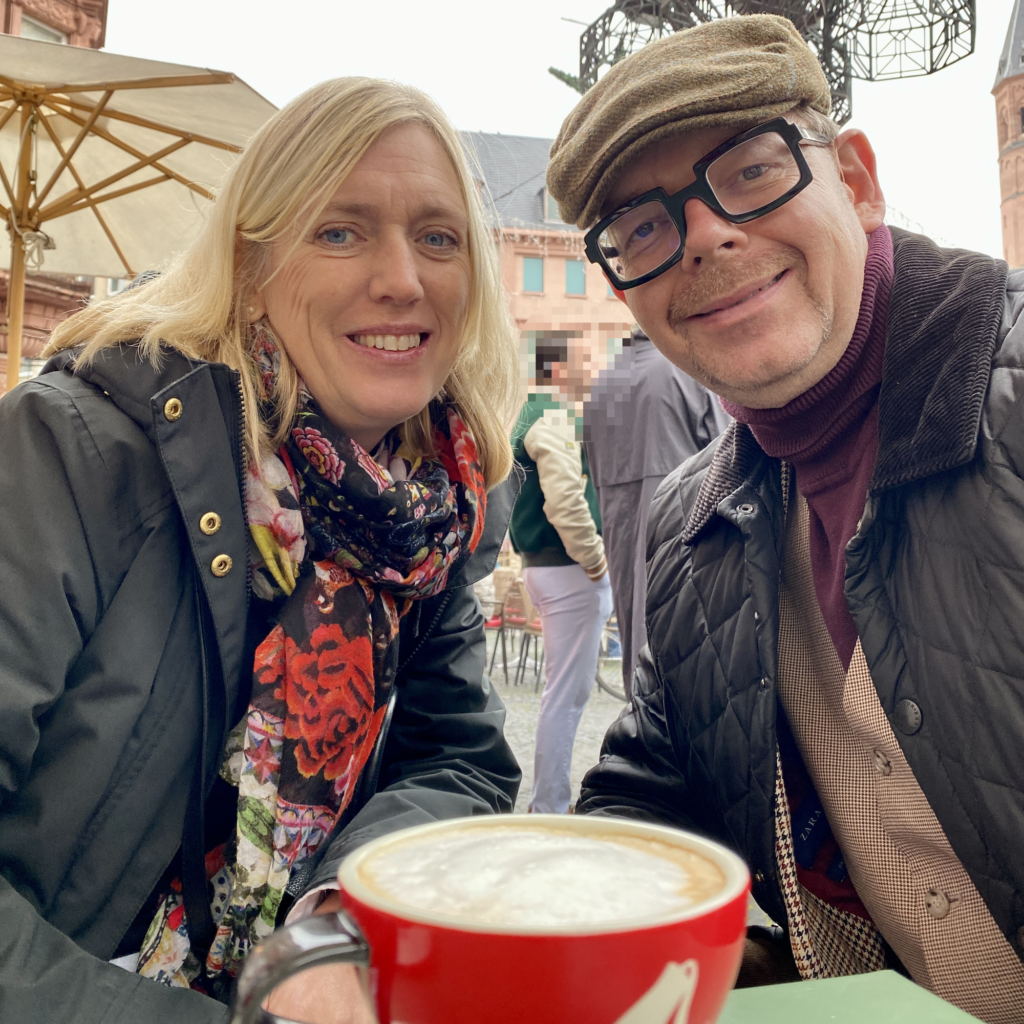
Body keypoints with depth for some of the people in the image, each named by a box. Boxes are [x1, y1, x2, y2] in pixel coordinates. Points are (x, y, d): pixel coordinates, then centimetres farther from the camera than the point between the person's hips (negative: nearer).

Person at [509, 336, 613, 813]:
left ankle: (547, 802, 27)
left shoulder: (533, 417, 18)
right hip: (568, 570, -11)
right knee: (566, 693, -3)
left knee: (565, 688, 18)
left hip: (546, 564, 11)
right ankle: (549, 808, 7)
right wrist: (595, 560, -15)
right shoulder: (555, 421, -14)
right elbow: (566, 501, -25)